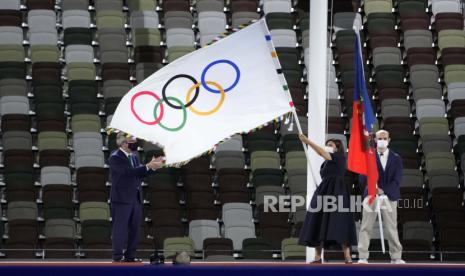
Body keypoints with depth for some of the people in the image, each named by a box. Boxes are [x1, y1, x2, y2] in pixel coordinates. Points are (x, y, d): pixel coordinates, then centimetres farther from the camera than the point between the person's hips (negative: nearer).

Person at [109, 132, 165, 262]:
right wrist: (148, 166, -27)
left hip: (136, 199, 8)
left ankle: (130, 256, 16)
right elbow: (129, 171, -25)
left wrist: (152, 166, -4)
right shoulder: (115, 157, -13)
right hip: (122, 199, -8)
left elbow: (140, 174, 12)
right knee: (120, 228, -3)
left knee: (135, 228, 9)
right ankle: (117, 257, 2)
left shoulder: (134, 156, 15)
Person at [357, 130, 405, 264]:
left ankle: (396, 257, 9)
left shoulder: (396, 158, 7)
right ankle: (362, 257, -5)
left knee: (391, 227, 3)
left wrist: (383, 191, -13)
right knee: (366, 227, -5)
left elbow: (397, 180, -2)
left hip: (389, 197, 1)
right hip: (371, 196, -1)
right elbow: (362, 178, 1)